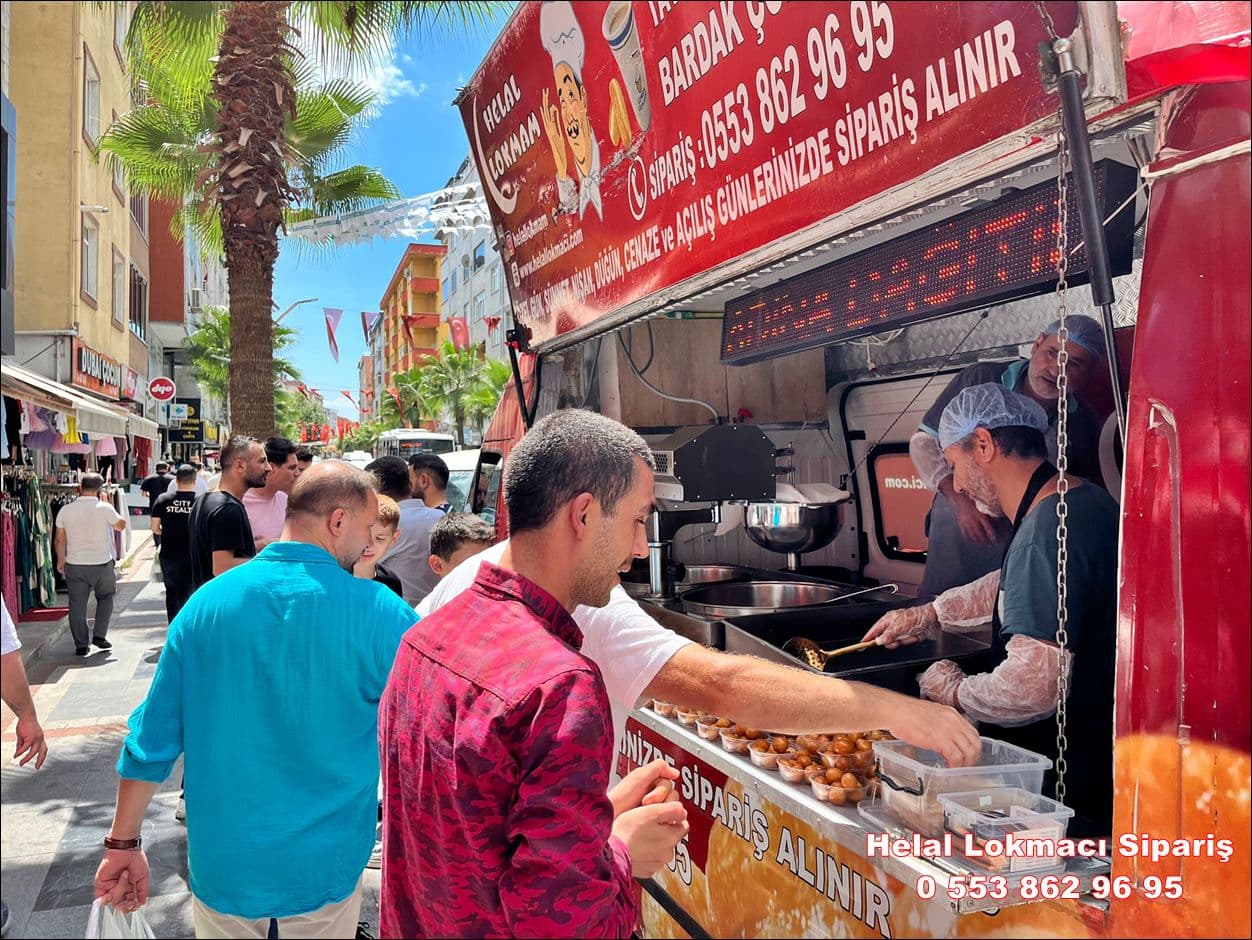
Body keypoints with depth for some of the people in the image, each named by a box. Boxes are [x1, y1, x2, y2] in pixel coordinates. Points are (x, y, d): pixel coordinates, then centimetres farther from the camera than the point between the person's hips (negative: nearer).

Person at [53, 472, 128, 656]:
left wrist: (61, 559, 19)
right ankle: (99, 635, 11)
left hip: (74, 565, 2)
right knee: (106, 597, 20)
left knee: (77, 604, 10)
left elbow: (59, 540, 3)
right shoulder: (105, 508, -12)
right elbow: (121, 525, 6)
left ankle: (81, 645, 13)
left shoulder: (66, 510, -4)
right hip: (102, 564, -2)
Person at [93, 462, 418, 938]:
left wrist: (123, 844, 8)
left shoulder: (206, 602, -7)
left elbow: (153, 738, -2)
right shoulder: (379, 614, -18)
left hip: (221, 869, 3)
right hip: (322, 877, -3)